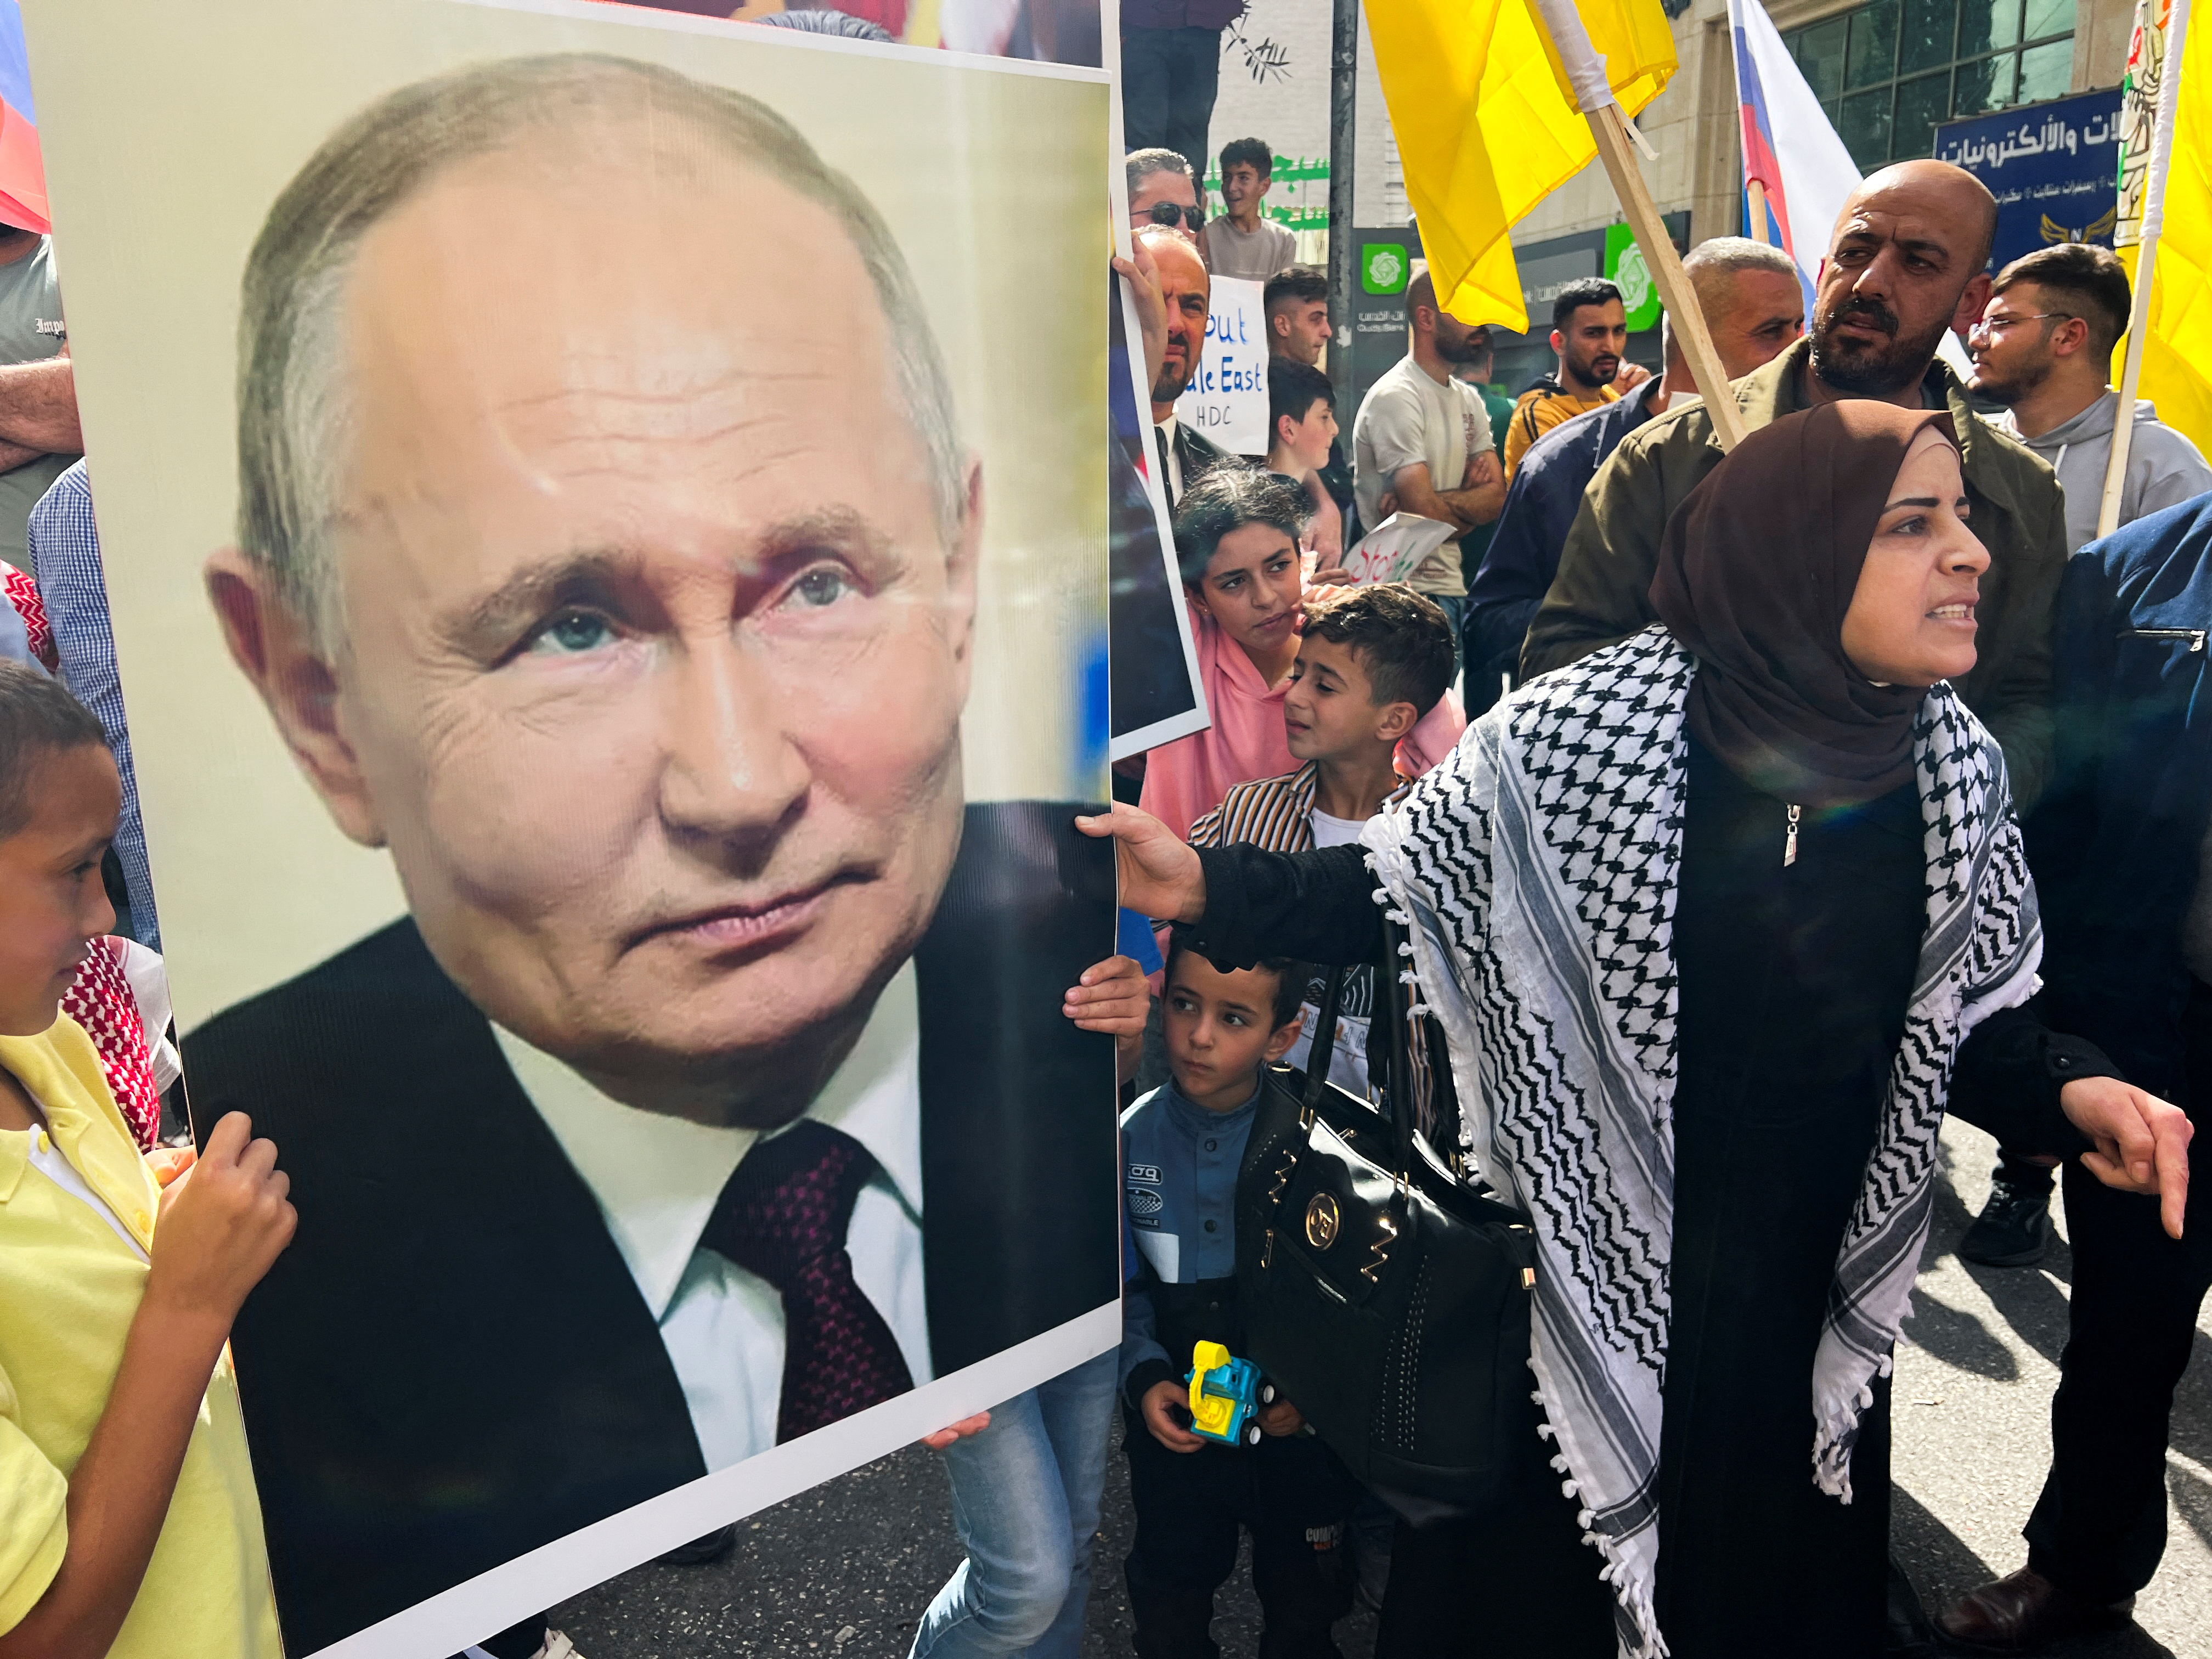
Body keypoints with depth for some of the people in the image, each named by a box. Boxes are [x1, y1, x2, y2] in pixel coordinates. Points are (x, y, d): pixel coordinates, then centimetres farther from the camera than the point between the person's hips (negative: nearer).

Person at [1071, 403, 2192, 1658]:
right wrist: (1206, 888, -27)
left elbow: (1963, 1016, 5)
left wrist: (2071, 1088, -14)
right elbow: (1393, 888, -13)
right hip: (1571, 1298, -4)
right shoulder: (1583, 732, -21)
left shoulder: (1959, 771, -7)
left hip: (1801, 1334, 4)